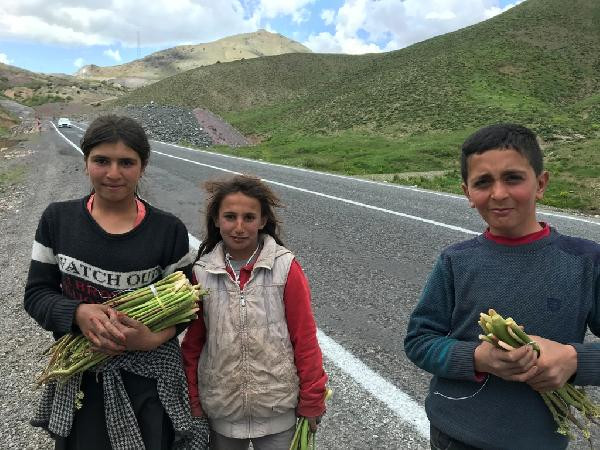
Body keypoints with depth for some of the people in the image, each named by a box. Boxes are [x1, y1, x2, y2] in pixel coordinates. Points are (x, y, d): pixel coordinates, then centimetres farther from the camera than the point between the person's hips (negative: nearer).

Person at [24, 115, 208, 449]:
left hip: (149, 378, -1)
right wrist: (78, 313, -19)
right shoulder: (58, 219, -2)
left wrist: (154, 338, -20)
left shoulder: (168, 230, -8)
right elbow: (36, 293, 1)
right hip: (77, 377, 2)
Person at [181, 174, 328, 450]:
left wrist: (311, 401, -4)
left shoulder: (286, 267, -13)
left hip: (278, 409, -2)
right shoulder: (201, 272, -6)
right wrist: (193, 400, 5)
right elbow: (193, 341, 2)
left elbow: (304, 338, -8)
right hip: (221, 411, 2)